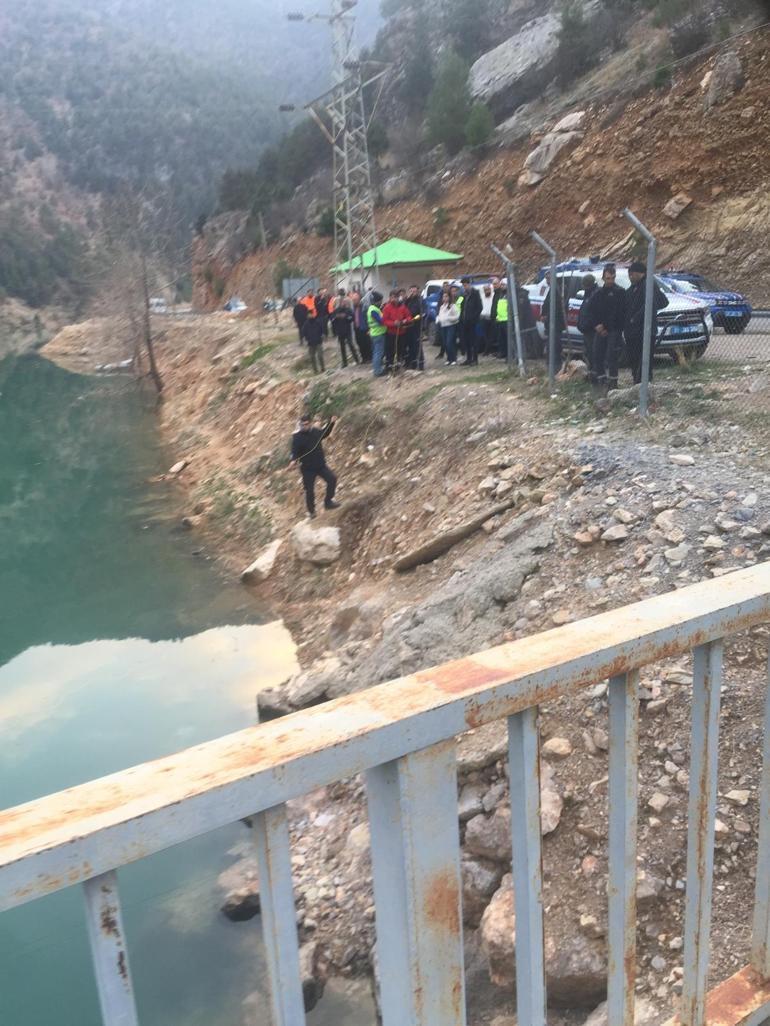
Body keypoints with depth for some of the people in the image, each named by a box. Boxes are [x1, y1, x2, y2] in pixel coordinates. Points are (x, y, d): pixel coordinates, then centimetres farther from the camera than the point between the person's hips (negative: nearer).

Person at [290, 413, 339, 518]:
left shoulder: (316, 431, -1)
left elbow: (325, 434, 22)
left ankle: (328, 502, 5)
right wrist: (293, 460, -41)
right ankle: (311, 512, 22)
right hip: (307, 468, -4)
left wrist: (331, 423, 13)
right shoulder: (297, 437, -16)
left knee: (332, 478, -12)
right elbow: (295, 452, -21)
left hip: (321, 465, 4)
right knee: (309, 491, 2)